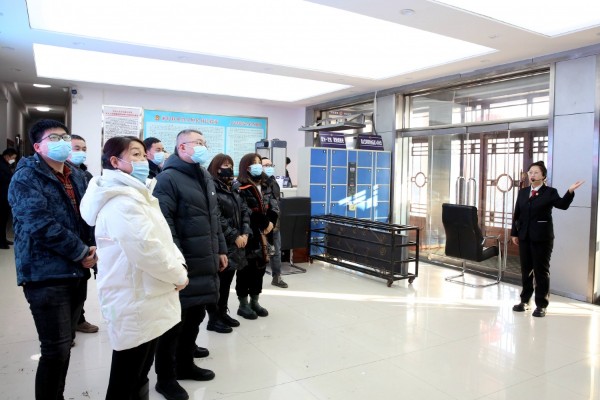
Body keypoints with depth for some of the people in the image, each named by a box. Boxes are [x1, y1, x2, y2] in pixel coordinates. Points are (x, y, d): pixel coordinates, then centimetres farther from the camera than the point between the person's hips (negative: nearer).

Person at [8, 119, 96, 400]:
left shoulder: (76, 176, 14)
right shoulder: (26, 178, -8)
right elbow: (41, 226, -20)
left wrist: (92, 248, -5)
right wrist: (82, 252, -15)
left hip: (76, 272, 7)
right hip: (47, 275, -7)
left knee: (64, 345, 17)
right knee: (56, 350, -4)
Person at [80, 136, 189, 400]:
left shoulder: (134, 195, 15)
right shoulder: (120, 200, -20)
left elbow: (162, 238, 15)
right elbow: (146, 249, -28)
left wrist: (179, 264, -1)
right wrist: (179, 276, -14)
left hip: (145, 299, 10)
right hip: (135, 304, -10)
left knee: (139, 375, 23)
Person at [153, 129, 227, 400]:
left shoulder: (205, 177, 15)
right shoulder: (169, 178, -13)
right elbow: (163, 222, -20)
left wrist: (220, 249, 19)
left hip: (205, 263, 8)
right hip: (182, 264, -8)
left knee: (195, 318, 19)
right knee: (174, 322, 5)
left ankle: (185, 365, 37)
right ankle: (165, 378, 21)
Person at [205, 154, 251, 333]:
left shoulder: (234, 188, 14)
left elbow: (244, 211, 12)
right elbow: (217, 219, -18)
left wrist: (245, 233, -3)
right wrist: (235, 236, -16)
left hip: (235, 243, 8)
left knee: (227, 280, 15)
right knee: (217, 281, -1)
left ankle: (223, 312, 27)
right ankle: (213, 318, 10)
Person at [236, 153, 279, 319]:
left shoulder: (266, 187, 15)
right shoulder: (241, 188, -10)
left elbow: (274, 207, 7)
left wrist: (270, 222, -11)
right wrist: (264, 224, -12)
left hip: (264, 235, 7)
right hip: (249, 236, -7)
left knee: (260, 268, 13)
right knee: (246, 270, 2)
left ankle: (255, 301, 27)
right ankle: (243, 304, 15)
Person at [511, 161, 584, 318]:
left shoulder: (550, 192, -2)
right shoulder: (522, 192, 11)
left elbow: (563, 205, -20)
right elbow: (517, 214, 12)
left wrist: (570, 191, -35)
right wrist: (514, 233, 9)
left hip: (542, 237, -5)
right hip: (524, 237, 5)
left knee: (541, 270, 2)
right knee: (526, 269, 12)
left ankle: (541, 305, 11)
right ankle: (524, 301, 23)